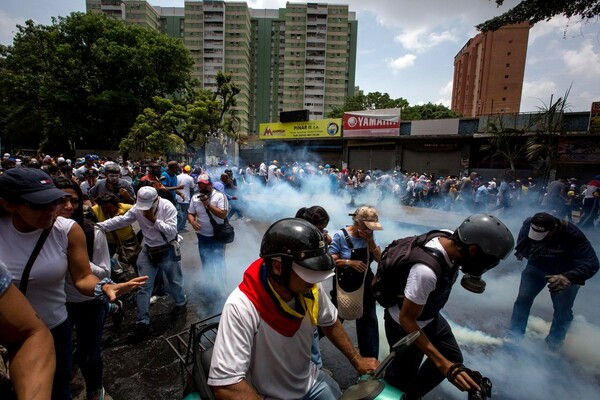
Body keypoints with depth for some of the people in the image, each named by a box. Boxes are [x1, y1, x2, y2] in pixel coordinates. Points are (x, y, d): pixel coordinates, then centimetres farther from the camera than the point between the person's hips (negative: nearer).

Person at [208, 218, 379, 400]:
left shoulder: (311, 287, -16)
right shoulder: (241, 307, -34)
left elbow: (330, 322, 3)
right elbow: (226, 385, -32)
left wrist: (357, 360, 4)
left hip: (310, 381, 5)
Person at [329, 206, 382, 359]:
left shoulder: (370, 235, -5)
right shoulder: (341, 236, -19)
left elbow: (379, 259, -7)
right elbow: (331, 261, -17)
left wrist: (370, 241, -21)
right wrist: (350, 262, -29)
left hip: (365, 284, 4)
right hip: (344, 285, -3)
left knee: (368, 320, 10)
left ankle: (370, 357, 28)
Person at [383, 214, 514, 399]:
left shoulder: (447, 237, -18)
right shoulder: (426, 271, -42)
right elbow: (407, 320, -30)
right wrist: (443, 365, -29)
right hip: (405, 324, -8)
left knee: (454, 358, 21)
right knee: (402, 377, 13)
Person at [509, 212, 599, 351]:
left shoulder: (572, 235, -36)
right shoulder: (528, 224, -26)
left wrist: (569, 278, -55)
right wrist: (521, 250, 13)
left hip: (565, 273, -2)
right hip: (536, 267, 2)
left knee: (563, 311, 4)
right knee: (522, 300, -2)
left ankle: (553, 345, 28)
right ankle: (514, 337, 12)